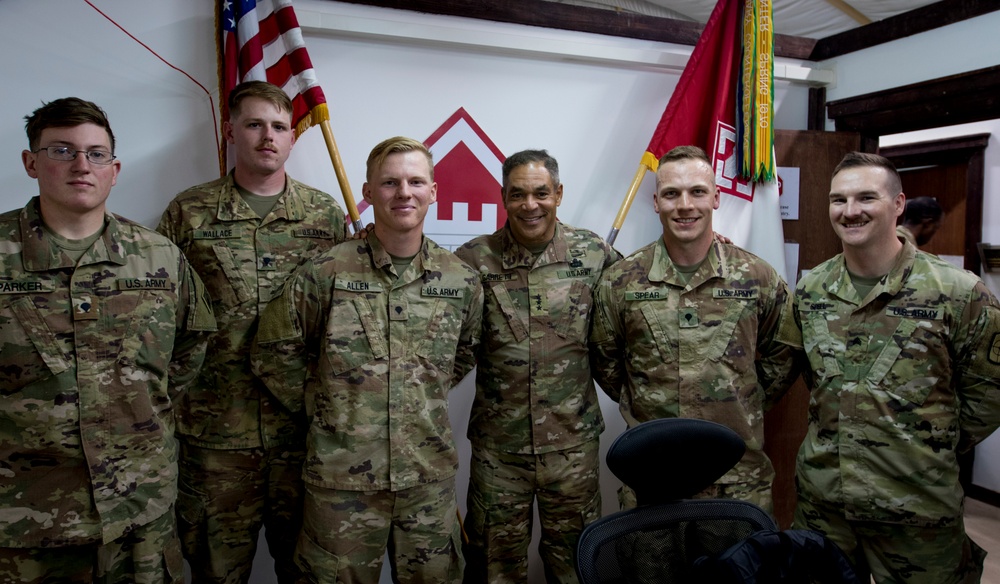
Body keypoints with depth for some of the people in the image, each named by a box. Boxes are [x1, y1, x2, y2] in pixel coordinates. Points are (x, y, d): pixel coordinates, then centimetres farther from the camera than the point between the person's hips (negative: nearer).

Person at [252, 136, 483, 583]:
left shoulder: (461, 281, 0)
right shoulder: (325, 273, -9)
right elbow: (274, 352, -2)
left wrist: (425, 399, 9)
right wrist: (323, 407, -1)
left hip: (430, 475, 3)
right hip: (342, 478, -2)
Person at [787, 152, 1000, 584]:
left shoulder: (960, 294, -11)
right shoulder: (809, 290, 1)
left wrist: (934, 450, 0)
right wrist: (834, 438, 7)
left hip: (917, 509, -3)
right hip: (820, 497, 4)